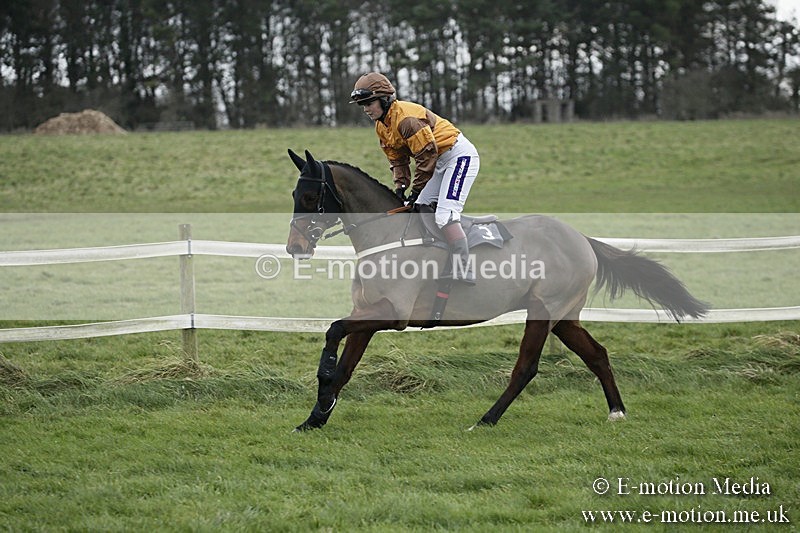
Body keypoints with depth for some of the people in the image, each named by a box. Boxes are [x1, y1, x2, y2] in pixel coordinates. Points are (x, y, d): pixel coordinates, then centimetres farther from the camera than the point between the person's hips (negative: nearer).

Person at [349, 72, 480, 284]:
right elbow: (397, 160, 13)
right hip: (441, 161, 11)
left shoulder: (406, 117, -25)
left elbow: (427, 154, -23)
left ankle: (465, 273, -25)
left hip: (460, 155, -11)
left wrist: (416, 189, -18)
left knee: (444, 214, -22)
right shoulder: (382, 126, 7)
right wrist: (400, 186, -3)